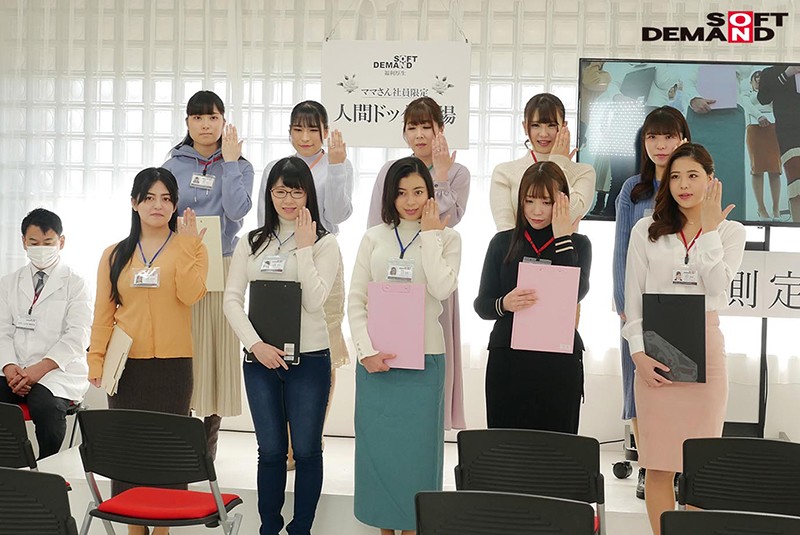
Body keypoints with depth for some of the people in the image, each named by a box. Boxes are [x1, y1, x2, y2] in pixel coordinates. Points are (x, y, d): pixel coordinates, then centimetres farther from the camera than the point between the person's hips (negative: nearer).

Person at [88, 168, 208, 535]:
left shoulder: (190, 247, 4)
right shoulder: (115, 255, 9)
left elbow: (191, 295, -14)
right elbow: (103, 313, 6)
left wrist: (186, 243, -15)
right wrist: (96, 359, -4)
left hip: (172, 365, -2)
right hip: (126, 365, 2)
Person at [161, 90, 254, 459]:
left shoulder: (239, 166, 6)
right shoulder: (173, 165, 10)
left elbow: (237, 210, -11)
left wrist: (229, 161, -8)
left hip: (221, 265, -1)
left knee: (217, 343, -1)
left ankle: (211, 423, 9)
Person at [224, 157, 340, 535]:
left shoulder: (325, 243, 0)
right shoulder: (252, 242, 8)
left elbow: (315, 300, -13)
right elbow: (232, 299, 2)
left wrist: (304, 247, -13)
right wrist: (255, 344, -10)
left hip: (308, 358, -2)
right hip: (260, 359, 2)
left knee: (306, 449, 4)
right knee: (270, 450, 8)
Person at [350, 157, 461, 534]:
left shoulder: (446, 238, 4)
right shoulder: (375, 238, 7)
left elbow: (441, 288, -14)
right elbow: (355, 299, 2)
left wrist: (429, 235, -9)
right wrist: (366, 350, -9)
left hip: (422, 358, -1)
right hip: (375, 358, 2)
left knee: (416, 445, 4)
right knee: (377, 442, 7)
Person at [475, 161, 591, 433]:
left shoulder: (577, 244, 8)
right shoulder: (503, 242, 10)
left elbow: (576, 294, -11)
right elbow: (481, 305, 6)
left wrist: (562, 238, -7)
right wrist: (504, 304, -15)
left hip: (559, 361, -1)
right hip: (507, 359, 1)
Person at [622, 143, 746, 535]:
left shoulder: (729, 231, 7)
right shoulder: (646, 231, 7)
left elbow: (718, 290, -8)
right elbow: (633, 299, 4)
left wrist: (708, 230, -8)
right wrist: (638, 353, -7)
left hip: (703, 350, 0)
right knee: (658, 463, 3)